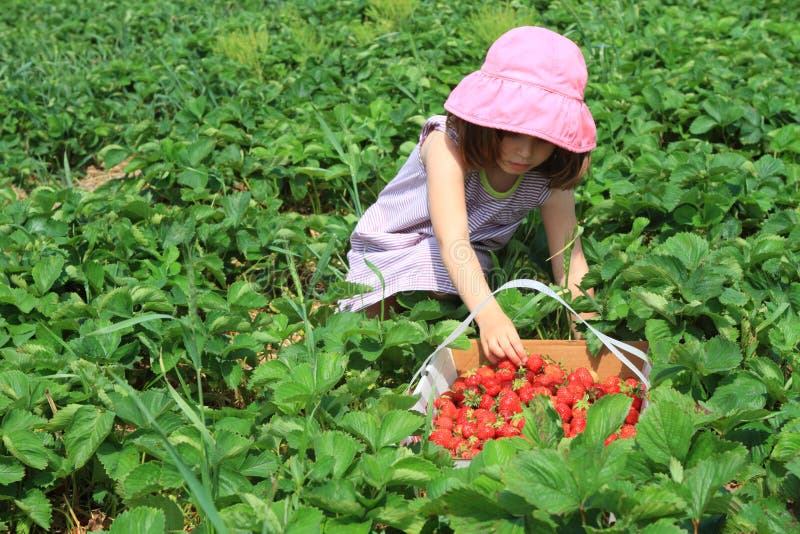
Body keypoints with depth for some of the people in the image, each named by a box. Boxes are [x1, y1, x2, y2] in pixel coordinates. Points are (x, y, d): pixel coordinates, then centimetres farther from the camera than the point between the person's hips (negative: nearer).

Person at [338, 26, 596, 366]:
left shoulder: (550, 178, -16)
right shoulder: (449, 145, -32)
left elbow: (568, 258, -13)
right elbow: (453, 241, -44)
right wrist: (489, 313, -59)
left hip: (468, 267, 3)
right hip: (392, 248, -2)